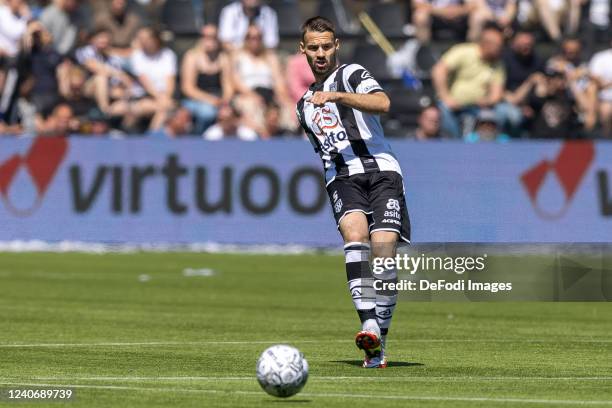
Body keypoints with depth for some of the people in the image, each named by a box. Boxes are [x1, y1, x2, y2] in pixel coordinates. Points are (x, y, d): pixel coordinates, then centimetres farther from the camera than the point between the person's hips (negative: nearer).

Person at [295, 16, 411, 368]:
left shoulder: (352, 74, 7)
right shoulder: (305, 105, 28)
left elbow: (382, 103, -15)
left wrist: (336, 96, -24)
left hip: (381, 170, -4)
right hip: (342, 178, 4)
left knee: (384, 246, -20)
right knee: (355, 233, -27)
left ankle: (379, 341, -11)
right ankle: (370, 325, -41)